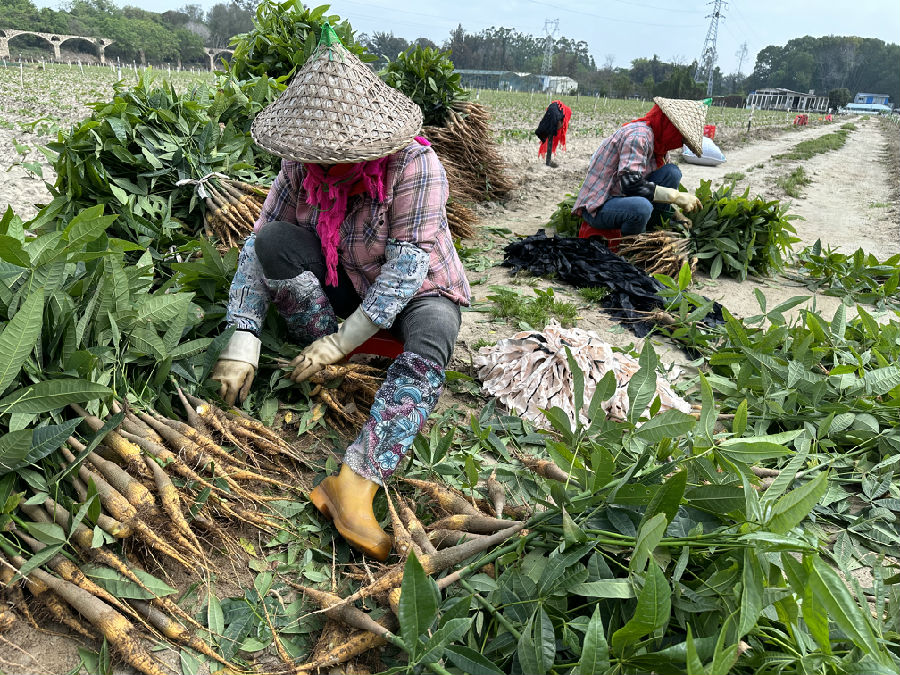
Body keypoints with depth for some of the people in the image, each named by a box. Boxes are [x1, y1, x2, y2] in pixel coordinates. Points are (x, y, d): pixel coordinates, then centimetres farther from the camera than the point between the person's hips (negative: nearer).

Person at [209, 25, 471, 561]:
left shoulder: (414, 164, -25)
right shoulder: (302, 164, -11)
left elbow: (407, 265, -29)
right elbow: (257, 250, -13)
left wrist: (341, 341, -32)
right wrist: (243, 340, -24)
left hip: (419, 290, -4)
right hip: (343, 284, 4)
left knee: (427, 353, -37)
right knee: (273, 238, -20)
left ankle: (353, 484, -47)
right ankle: (335, 375, -17)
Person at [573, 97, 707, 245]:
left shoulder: (653, 138, 9)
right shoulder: (638, 136, -20)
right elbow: (630, 184, -30)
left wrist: (678, 216, 12)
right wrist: (677, 196, -26)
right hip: (597, 207, -9)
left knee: (672, 172, 1)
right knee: (641, 207, -39)